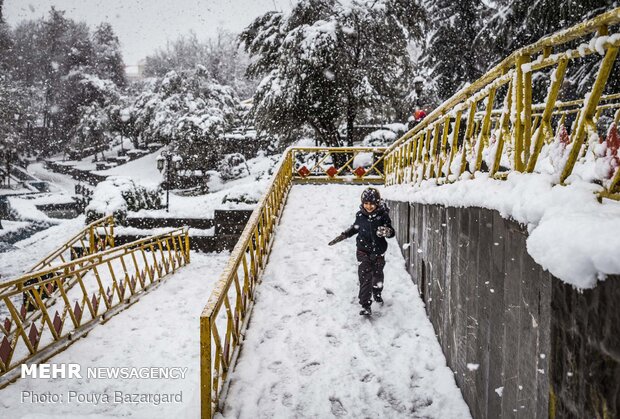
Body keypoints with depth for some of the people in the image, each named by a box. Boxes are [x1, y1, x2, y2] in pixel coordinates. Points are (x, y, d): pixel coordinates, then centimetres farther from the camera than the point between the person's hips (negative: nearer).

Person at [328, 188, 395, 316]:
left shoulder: (383, 215, -13)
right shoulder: (360, 215, -6)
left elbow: (391, 232, -12)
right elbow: (355, 228, 12)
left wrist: (387, 231, -34)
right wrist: (342, 236, 12)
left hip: (378, 252, 0)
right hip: (363, 251, 0)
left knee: (378, 275, 20)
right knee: (365, 277, -9)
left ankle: (377, 294, 48)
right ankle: (366, 306, -6)